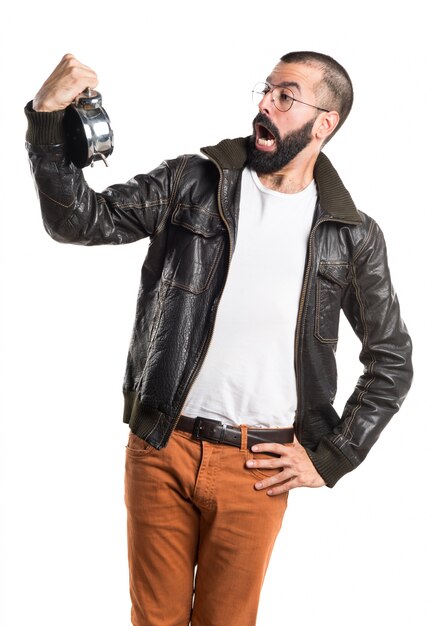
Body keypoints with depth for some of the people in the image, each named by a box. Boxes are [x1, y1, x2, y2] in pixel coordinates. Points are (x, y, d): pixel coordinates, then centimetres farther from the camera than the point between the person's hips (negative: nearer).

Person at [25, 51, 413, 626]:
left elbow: (392, 361, 7)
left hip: (256, 468, 0)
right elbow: (79, 220, -5)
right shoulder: (193, 183, 1)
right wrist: (48, 118, -19)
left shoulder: (351, 237, 0)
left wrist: (330, 457, 2)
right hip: (161, 449, 1)